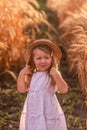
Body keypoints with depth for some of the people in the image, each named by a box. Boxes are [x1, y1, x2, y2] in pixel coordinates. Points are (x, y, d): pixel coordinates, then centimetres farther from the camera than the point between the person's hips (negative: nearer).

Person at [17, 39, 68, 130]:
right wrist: (21, 74, -3)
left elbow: (64, 90, -18)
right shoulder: (31, 75, 4)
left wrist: (56, 75, -26)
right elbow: (21, 89, 3)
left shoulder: (54, 74, -8)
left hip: (49, 112, -4)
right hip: (32, 112, 4)